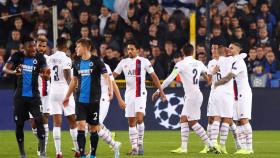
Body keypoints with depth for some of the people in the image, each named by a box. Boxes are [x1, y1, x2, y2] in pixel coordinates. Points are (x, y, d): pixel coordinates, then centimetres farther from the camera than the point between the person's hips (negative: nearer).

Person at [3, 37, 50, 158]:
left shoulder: (39, 58, -2)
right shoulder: (17, 57, -4)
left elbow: (46, 74, -6)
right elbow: (5, 68, -15)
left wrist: (45, 75, -32)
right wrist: (14, 72, -38)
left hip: (34, 95, 0)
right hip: (20, 96, 1)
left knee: (39, 121, -16)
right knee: (19, 124, 4)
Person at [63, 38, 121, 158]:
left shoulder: (96, 61, -6)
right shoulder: (77, 62, 9)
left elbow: (106, 76, -11)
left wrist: (110, 90, -27)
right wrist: (67, 96, 23)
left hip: (93, 99, -4)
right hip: (80, 99, 4)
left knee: (94, 127, 3)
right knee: (80, 125, -6)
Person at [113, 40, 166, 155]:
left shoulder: (144, 61, -2)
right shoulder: (124, 62, 8)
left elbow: (154, 76, 2)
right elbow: (113, 75, 11)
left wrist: (161, 91, 0)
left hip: (140, 94, -4)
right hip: (129, 94, 4)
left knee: (139, 118, -19)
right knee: (131, 122, 3)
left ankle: (140, 143, -4)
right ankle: (134, 147, 7)